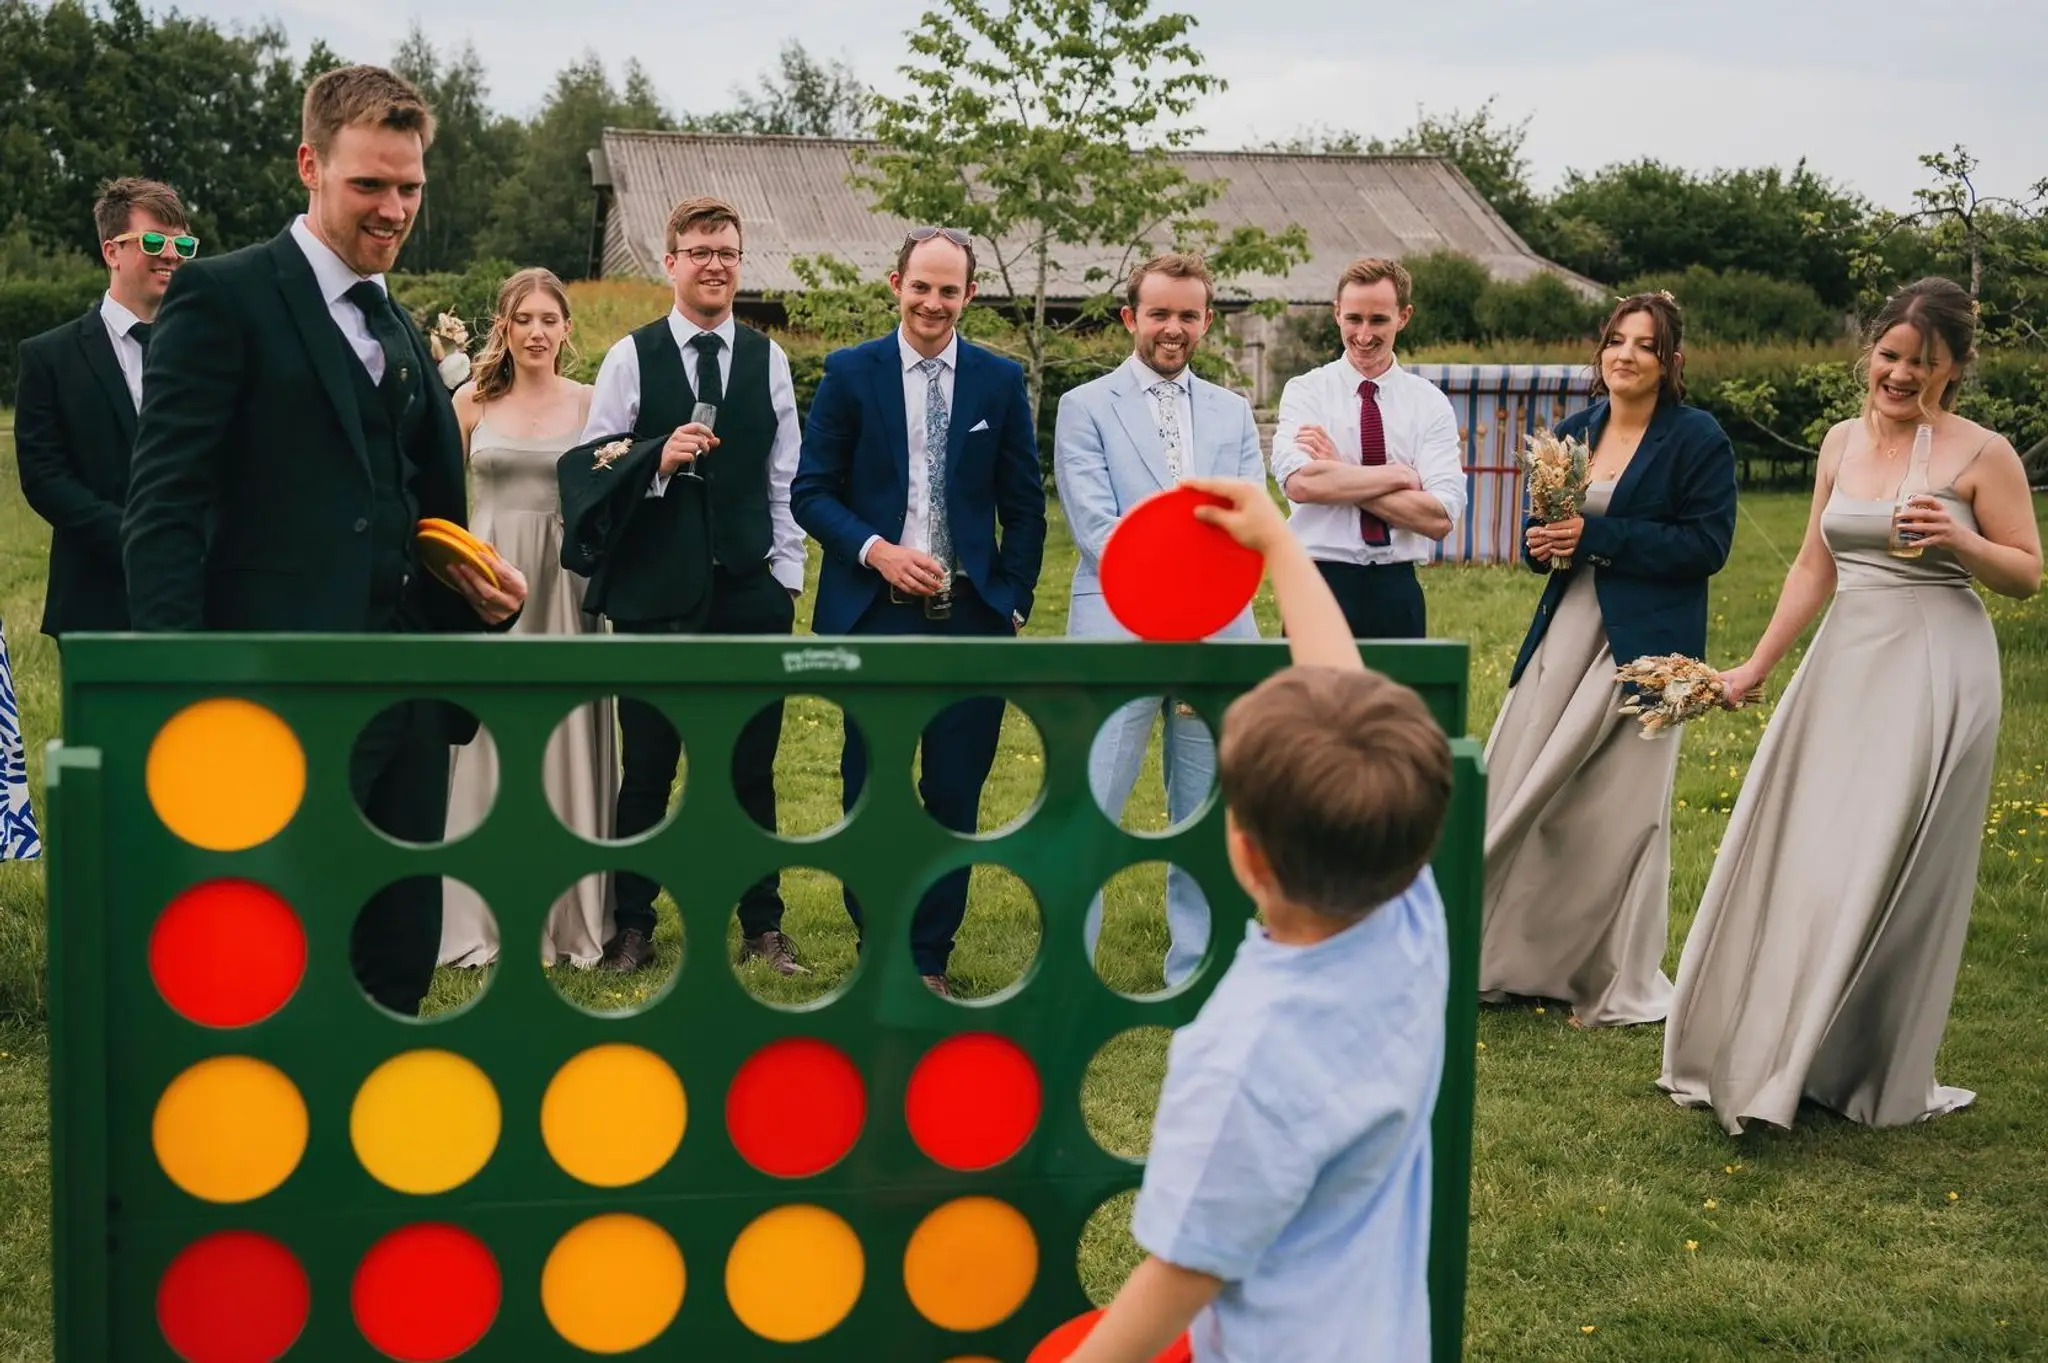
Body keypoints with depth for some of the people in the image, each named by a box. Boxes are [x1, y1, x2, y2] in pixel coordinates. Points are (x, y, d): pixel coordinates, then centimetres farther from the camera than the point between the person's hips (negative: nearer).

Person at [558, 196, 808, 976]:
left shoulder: (768, 359, 7)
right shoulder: (631, 357, 0)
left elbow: (785, 478, 8)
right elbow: (589, 467, -2)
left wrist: (788, 577, 4)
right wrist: (657, 459, -19)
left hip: (750, 592, 2)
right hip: (655, 594, -2)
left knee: (752, 769, 9)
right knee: (646, 770, 7)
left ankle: (763, 927, 20)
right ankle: (633, 925, 19)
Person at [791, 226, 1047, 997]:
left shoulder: (1001, 381, 7)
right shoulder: (850, 373, 3)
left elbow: (1024, 504, 9)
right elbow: (811, 492, 1)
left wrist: (1014, 602, 3)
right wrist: (876, 550, -13)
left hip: (971, 616, 1)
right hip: (874, 613, -1)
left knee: (955, 796, 5)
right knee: (869, 791, 4)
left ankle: (929, 958, 16)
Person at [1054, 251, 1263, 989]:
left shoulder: (1233, 413, 15)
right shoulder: (1085, 407, 4)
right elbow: (1097, 529, -5)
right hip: (1118, 636, -4)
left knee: (1206, 818, 8)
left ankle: (1195, 977, 17)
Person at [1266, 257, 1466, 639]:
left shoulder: (1430, 403, 5)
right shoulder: (1305, 392, 1)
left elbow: (1441, 517, -8)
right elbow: (1299, 483, -18)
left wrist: (1339, 475, -11)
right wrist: (1400, 474, -13)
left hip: (1397, 592, 2)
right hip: (1321, 584, -1)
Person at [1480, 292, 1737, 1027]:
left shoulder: (1698, 437, -5)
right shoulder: (1573, 431, 12)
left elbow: (1707, 544, -12)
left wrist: (1597, 537, -17)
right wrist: (1542, 543, -5)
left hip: (1641, 646, -5)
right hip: (1563, 633, 5)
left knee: (1620, 813, -1)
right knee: (1520, 796, 3)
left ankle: (1618, 988, 13)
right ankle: (1512, 961, 16)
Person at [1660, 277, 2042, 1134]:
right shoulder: (1843, 443, 10)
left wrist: (1960, 543, -20)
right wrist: (1757, 666, 12)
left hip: (1935, 673, -5)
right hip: (1844, 665, 5)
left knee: (1889, 870, -2)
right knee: (1801, 860, 7)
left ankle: (1880, 1076, 10)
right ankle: (1768, 1052, 20)